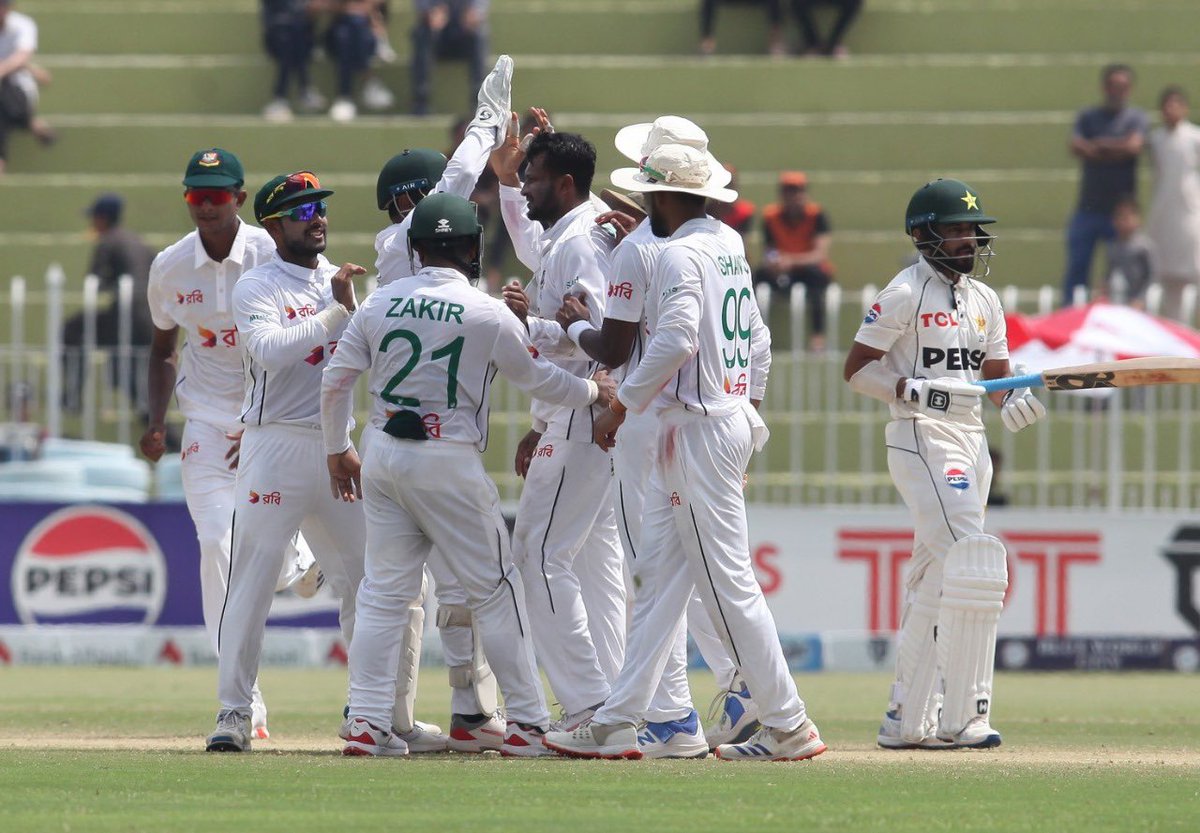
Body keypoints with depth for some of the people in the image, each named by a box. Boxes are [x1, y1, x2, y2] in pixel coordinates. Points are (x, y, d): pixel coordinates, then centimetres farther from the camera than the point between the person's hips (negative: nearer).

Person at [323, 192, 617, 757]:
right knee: (495, 589, 5)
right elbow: (536, 377, 3)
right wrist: (593, 392, 21)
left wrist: (338, 450, 19)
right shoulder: (487, 313, -7)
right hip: (449, 462, -4)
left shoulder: (379, 304, 4)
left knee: (384, 591, 10)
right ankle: (526, 722, 6)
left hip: (383, 457, 4)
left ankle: (365, 721, 2)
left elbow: (335, 381, 6)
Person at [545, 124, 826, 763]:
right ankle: (618, 723, 10)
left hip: (699, 429, -10)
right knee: (661, 577, 9)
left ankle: (788, 727, -5)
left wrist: (621, 404, -20)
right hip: (733, 417, 10)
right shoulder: (730, 246, 15)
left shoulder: (680, 253, -14)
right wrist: (749, 415, 24)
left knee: (727, 582, -7)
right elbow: (758, 342, 20)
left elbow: (676, 337, -27)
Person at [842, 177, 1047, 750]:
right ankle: (961, 716, -17)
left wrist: (1014, 401, -4)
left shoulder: (984, 299, 16)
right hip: (921, 439, -8)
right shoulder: (905, 294, -7)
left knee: (935, 580, 10)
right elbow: (857, 369, -9)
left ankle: (906, 721, 15)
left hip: (971, 440, 8)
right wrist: (915, 390, -22)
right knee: (974, 568, -18)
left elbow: (996, 374, 18)